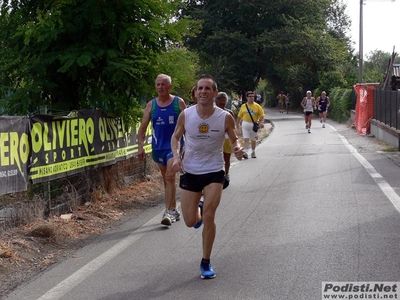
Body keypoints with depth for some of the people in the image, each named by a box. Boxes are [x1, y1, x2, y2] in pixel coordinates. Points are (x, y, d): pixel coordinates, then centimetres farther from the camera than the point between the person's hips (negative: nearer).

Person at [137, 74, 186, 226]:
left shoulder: (179, 102, -2)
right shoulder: (151, 105, 5)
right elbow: (143, 127, 5)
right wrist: (140, 146, -5)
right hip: (158, 146, 4)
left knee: (170, 177, -16)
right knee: (166, 179, 13)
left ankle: (168, 212, -16)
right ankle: (174, 210, 25)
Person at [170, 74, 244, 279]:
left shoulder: (225, 118, -13)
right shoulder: (185, 115, -11)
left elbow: (234, 139, 2)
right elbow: (176, 137, 6)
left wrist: (237, 149, -21)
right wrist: (176, 156, -12)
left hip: (214, 172, -2)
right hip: (189, 172, 2)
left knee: (209, 216, -13)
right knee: (190, 222, 6)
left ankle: (206, 262, 7)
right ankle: (199, 210, 46)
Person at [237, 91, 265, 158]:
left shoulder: (257, 106, -1)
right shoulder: (243, 106, 4)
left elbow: (262, 115, -5)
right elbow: (240, 116, 10)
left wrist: (261, 122, -20)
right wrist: (238, 123, 8)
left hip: (254, 125, 0)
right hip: (245, 124, 0)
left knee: (253, 140, 13)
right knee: (246, 139, -11)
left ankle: (253, 152, 28)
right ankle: (246, 152, -19)